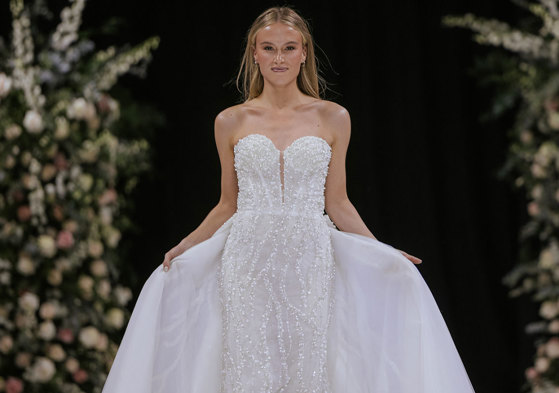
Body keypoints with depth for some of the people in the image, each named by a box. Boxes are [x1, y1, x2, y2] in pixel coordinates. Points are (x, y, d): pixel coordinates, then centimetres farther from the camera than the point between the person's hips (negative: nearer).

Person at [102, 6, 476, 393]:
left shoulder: (332, 118, 6)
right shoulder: (231, 122, 7)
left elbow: (337, 202, 9)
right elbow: (228, 205, 12)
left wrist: (385, 254, 2)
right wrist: (185, 245, 1)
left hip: (309, 263, 0)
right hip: (247, 264, 0)